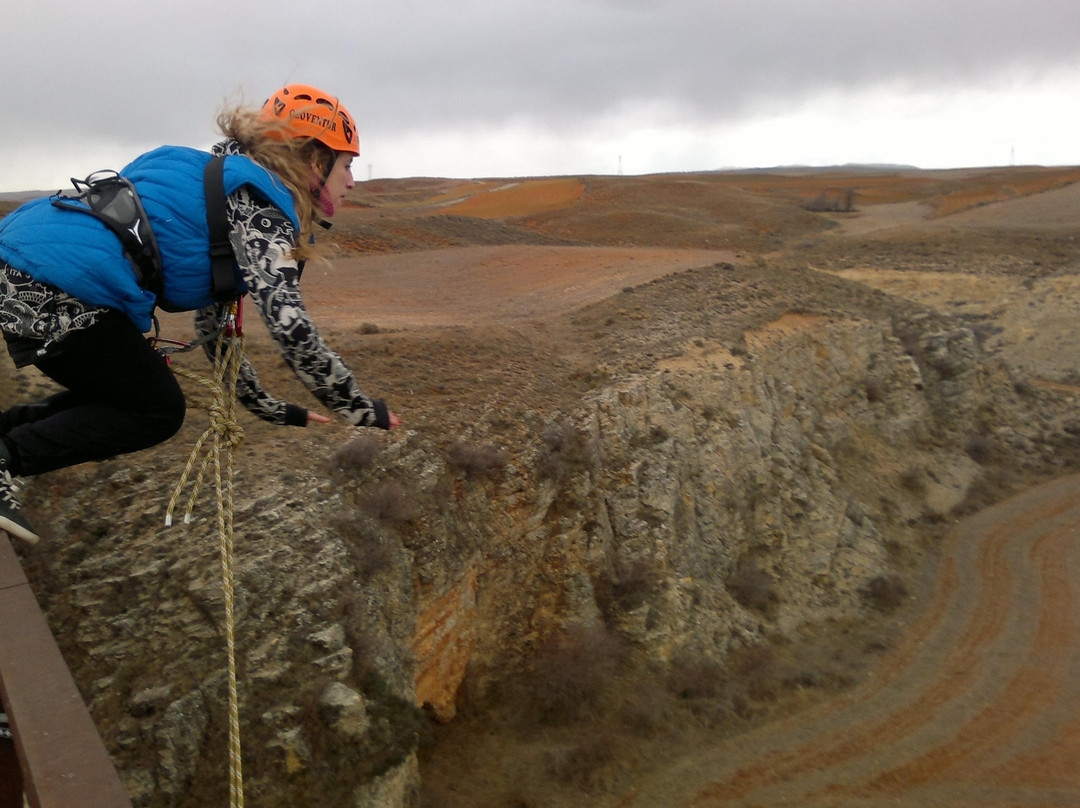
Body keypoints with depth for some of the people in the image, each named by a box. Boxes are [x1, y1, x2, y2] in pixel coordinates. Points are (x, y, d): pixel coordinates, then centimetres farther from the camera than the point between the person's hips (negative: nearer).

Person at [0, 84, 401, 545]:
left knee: (123, 397, 24)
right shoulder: (263, 203, -6)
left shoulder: (225, 184, 23)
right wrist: (359, 409, -9)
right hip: (58, 292, -10)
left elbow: (213, 321, 27)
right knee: (157, 413, 6)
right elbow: (286, 322, -21)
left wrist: (271, 410, 30)